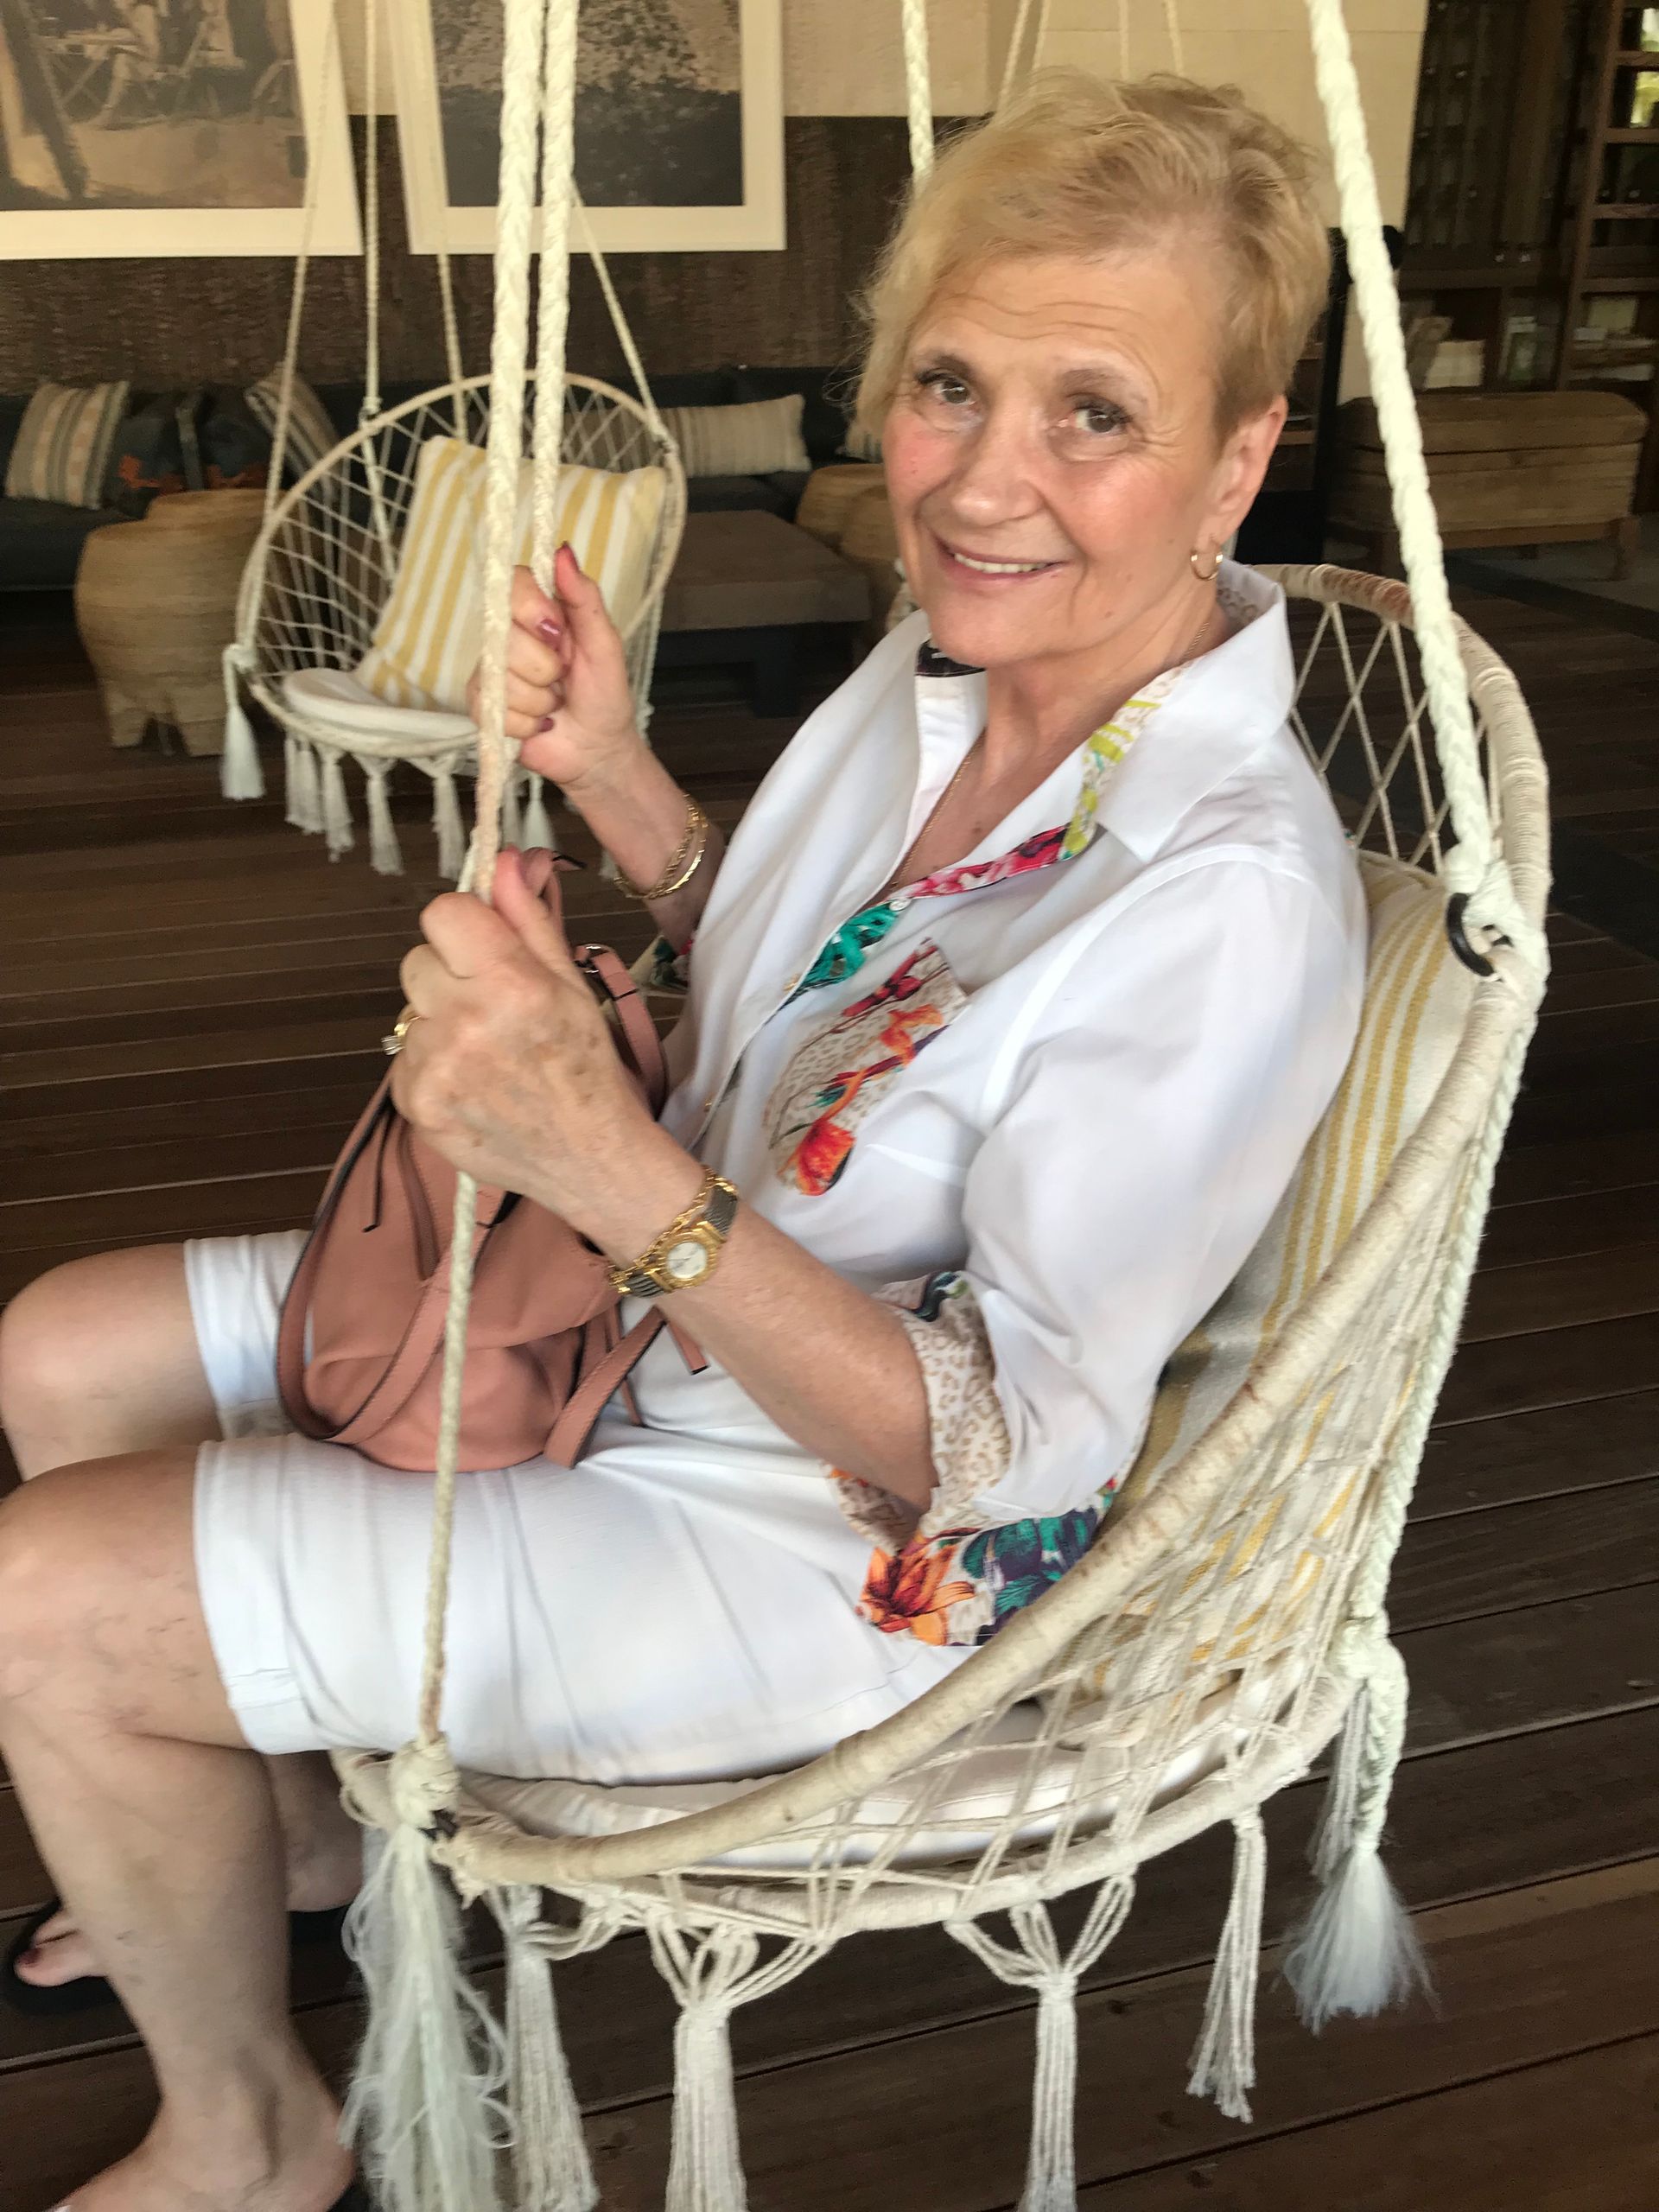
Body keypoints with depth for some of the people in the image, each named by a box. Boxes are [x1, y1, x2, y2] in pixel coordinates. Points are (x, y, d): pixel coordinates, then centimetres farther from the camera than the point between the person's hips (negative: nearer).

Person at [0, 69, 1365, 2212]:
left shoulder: (1231, 897, -30)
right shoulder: (948, 658, -5)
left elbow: (1009, 1449, -26)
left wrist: (611, 1169, -37)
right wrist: (611, 779, -7)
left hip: (834, 1538, -8)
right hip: (649, 1303, 8)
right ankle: (299, 1824, 38)